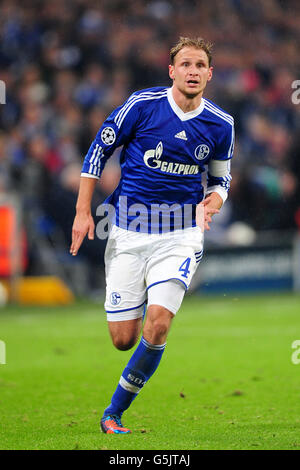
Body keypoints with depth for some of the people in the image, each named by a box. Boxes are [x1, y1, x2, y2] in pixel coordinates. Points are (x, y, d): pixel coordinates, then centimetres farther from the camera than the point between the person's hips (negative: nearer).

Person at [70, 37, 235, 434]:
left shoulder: (220, 125, 1)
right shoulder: (143, 105, -7)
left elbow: (221, 178, 17)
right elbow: (98, 151, 3)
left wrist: (214, 200, -7)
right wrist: (83, 213, 0)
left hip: (181, 235, 1)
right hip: (129, 233, -1)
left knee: (156, 327, -18)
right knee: (123, 339, -2)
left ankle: (114, 413, -1)